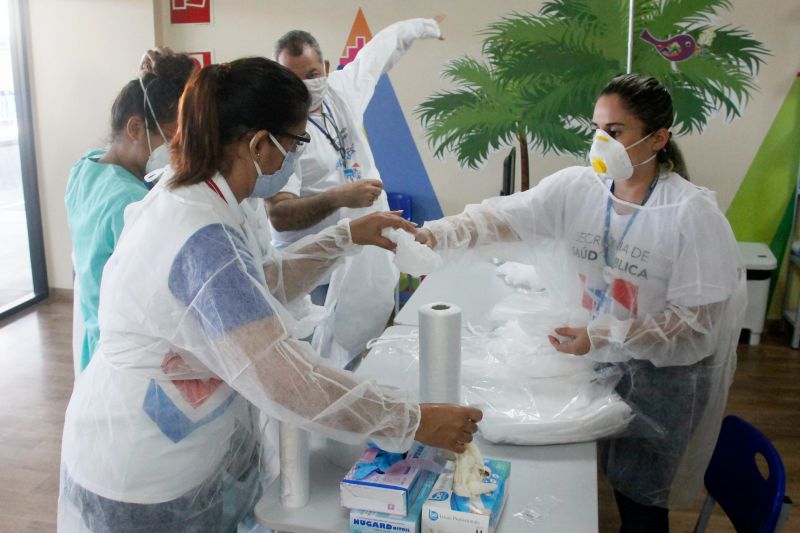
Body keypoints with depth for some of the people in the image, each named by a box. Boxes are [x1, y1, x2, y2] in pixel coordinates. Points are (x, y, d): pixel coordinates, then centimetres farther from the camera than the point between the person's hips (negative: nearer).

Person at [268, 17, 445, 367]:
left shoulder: (343, 89, 2)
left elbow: (383, 46, 21)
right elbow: (279, 216, -25)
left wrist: (427, 25, 36)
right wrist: (338, 198, -37)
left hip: (369, 262, 6)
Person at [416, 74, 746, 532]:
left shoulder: (693, 212, -18)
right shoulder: (576, 188, -7)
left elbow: (698, 317, -18)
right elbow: (503, 217, -13)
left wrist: (603, 336, -25)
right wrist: (436, 234, -30)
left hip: (658, 374, -3)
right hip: (588, 360, 4)